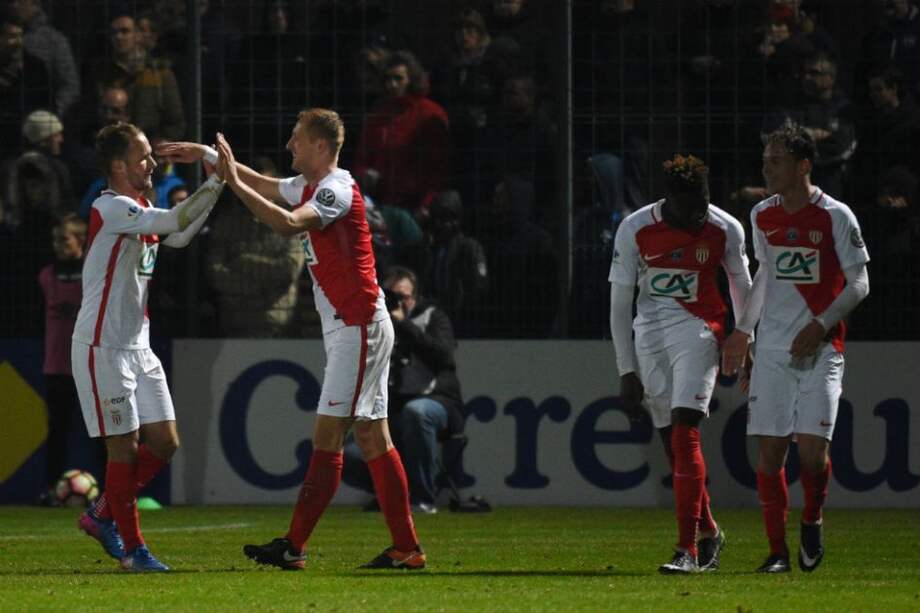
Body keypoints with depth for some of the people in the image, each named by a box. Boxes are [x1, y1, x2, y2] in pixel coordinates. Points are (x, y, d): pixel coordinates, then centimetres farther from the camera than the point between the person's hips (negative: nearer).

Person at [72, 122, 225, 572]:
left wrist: (217, 185, 10)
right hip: (102, 347, -9)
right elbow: (173, 222, -28)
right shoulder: (111, 208, -16)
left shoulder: (140, 209, 12)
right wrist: (215, 183, -23)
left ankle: (101, 516, 20)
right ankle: (132, 548, 3)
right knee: (125, 446, -5)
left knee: (163, 442, 5)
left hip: (137, 346, 9)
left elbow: (179, 236, 20)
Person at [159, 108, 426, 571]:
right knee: (372, 436, 7)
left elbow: (288, 223, -31)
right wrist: (208, 155, 25)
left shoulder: (337, 189, -16)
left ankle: (294, 546, -11)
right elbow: (265, 187, 30)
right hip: (352, 328, 10)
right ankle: (406, 547, 7)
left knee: (328, 434, -10)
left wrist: (234, 182, -28)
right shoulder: (310, 186, 15)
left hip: (359, 327, -10)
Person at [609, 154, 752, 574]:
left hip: (697, 330, -2)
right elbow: (619, 304, 0)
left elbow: (742, 288, 12)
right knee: (672, 444, 4)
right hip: (649, 334, 2)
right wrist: (627, 371, 0)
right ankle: (708, 532, 25)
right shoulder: (635, 229, -5)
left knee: (683, 434, -17)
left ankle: (688, 550, -20)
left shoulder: (724, 230, -6)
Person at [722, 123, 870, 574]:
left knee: (812, 445, -13)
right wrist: (742, 330, 23)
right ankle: (777, 550, 4)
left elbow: (859, 284, -5)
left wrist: (820, 325, -16)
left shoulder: (835, 216, -7)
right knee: (769, 448, -3)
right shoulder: (762, 216, 8)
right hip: (773, 346, 4)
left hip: (820, 347, -4)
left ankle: (812, 520, 16)